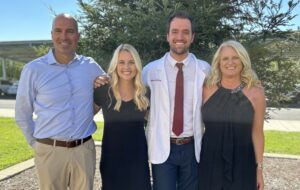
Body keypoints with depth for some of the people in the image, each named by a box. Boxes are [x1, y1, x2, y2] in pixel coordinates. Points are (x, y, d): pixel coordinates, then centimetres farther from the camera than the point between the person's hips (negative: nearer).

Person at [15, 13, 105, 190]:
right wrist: (37, 143, 7)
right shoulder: (33, 69, -6)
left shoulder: (91, 66, 0)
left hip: (85, 149, 2)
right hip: (50, 151, -2)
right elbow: (22, 114, 3)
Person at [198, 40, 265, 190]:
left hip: (242, 163, -1)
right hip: (210, 162, 1)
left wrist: (259, 167, 0)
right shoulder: (207, 90, -2)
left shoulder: (255, 92, -5)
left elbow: (257, 132, -1)